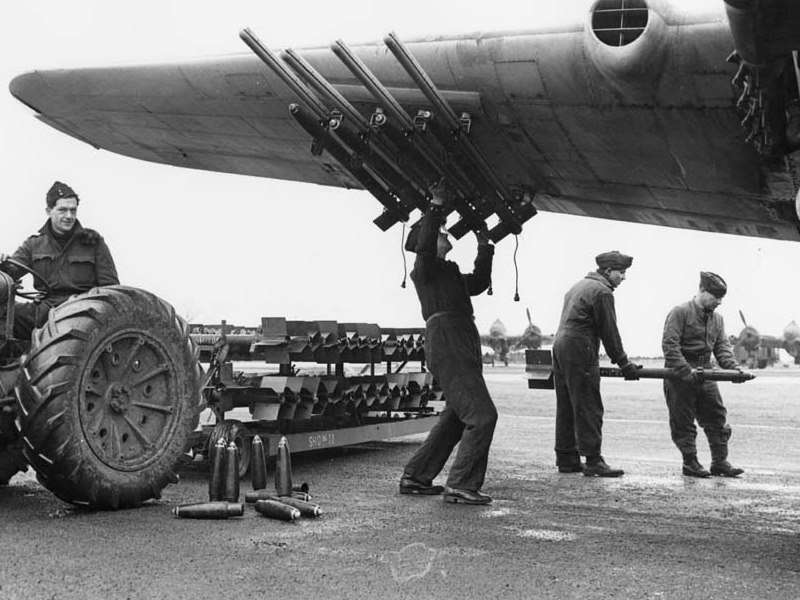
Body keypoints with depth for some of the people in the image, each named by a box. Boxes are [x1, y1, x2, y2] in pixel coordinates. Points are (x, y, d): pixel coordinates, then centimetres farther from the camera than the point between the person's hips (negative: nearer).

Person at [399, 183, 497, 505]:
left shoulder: (450, 273, 30)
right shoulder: (424, 268, 2)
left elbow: (479, 282, 36)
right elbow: (424, 245, -18)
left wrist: (484, 246, 32)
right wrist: (437, 206, -19)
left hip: (462, 347, 10)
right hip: (446, 342, -10)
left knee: (455, 418, 14)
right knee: (482, 415, -15)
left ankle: (415, 477, 19)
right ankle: (461, 485, -14)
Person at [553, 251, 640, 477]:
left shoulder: (578, 286, 22)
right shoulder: (602, 291, -8)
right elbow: (609, 332, -9)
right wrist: (624, 364, -2)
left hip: (560, 343, 10)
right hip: (579, 350, -10)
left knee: (566, 407, 11)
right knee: (588, 408, -6)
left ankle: (566, 459, 15)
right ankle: (593, 461, -5)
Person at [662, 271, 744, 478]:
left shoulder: (717, 318, 12)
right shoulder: (680, 312, -12)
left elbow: (722, 346, 8)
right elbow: (669, 345, -19)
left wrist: (733, 367, -11)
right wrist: (687, 371, -26)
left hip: (705, 373, 7)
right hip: (679, 376, -7)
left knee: (717, 417, 6)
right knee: (683, 421, 1)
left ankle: (720, 461, 14)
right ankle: (690, 462, 11)